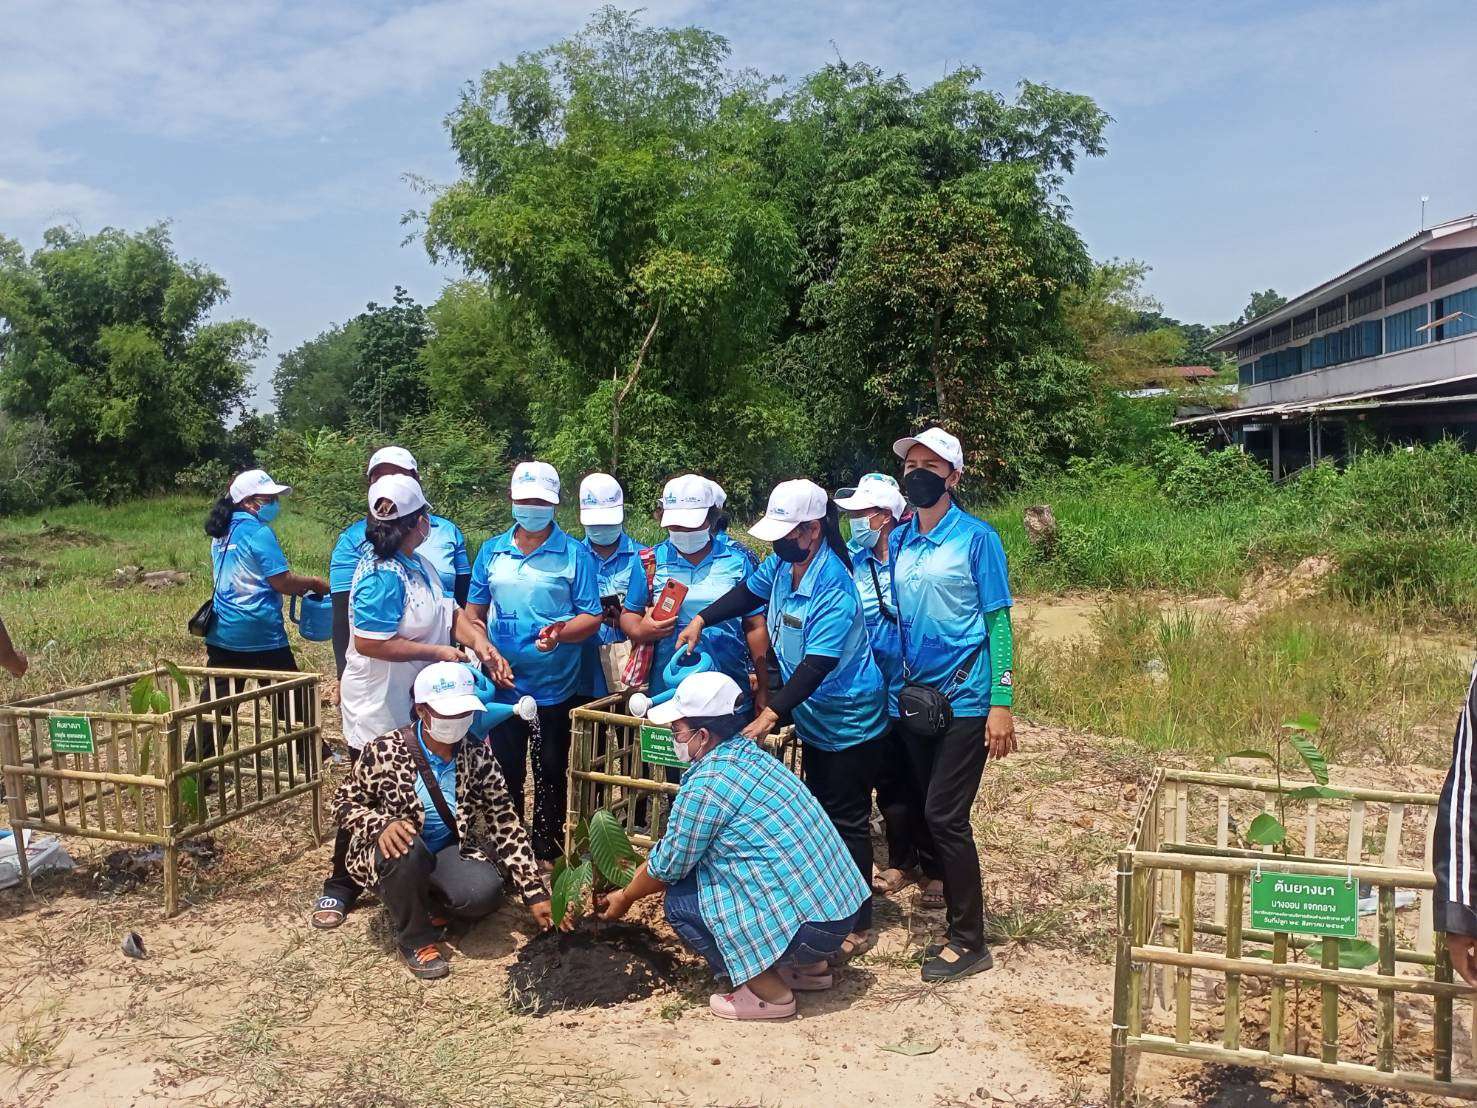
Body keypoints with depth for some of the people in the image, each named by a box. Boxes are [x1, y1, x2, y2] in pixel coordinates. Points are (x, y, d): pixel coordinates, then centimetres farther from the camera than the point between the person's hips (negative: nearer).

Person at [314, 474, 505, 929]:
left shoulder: (418, 564, 4)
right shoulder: (382, 576, -25)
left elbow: (449, 610, 8)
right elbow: (369, 643, -29)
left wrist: (480, 644, -10)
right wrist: (437, 652, -23)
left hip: (415, 705, 9)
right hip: (378, 710, -9)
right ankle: (340, 886, 21)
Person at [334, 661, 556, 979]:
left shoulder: (478, 755, -10)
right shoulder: (385, 752, -18)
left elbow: (505, 824, -8)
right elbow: (344, 803, -7)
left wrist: (535, 892, -12)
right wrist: (382, 824, -30)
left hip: (448, 850, 2)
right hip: (392, 854, -2)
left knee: (485, 892, -28)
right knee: (408, 849, -37)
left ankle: (429, 905, 8)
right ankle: (415, 938, -9)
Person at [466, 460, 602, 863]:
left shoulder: (575, 554, -4)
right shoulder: (491, 551, 5)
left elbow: (591, 616, -6)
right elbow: (474, 612, 11)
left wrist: (561, 632, -25)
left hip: (557, 686, -2)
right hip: (503, 683, 2)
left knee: (552, 770, 10)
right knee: (505, 769, 11)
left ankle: (547, 851, 25)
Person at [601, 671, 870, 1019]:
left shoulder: (705, 784, -17)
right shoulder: (748, 753, 9)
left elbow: (669, 866, -4)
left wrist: (625, 898, 15)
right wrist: (637, 878, 28)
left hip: (811, 926, -9)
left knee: (679, 901, -1)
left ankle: (767, 990, 2)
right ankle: (810, 966, 23)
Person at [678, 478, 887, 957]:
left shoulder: (834, 590, -30)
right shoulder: (781, 563, -5)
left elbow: (817, 665, -34)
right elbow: (749, 592, 16)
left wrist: (771, 714, -40)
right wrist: (700, 619, 6)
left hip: (849, 722, -9)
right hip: (813, 718, 9)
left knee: (847, 822, 0)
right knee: (819, 814, 19)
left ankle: (858, 926, 12)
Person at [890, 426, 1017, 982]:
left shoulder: (976, 538, -9)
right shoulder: (897, 542, 6)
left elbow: (998, 622, -10)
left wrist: (1001, 704, -15)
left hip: (964, 699, -6)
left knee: (944, 816, -6)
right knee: (932, 814, 13)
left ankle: (969, 941, 9)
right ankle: (958, 919, 29)